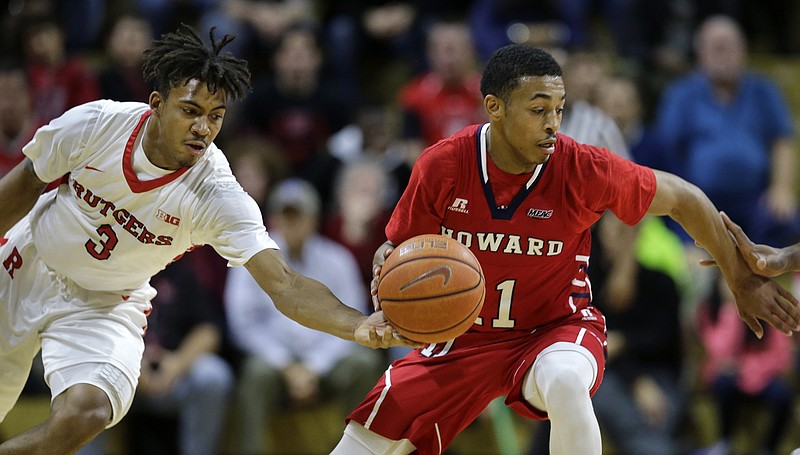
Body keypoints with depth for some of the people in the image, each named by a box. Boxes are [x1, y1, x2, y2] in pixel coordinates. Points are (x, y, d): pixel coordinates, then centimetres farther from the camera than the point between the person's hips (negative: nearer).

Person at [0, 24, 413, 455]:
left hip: (105, 306, -1)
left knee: (84, 415, -24)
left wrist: (358, 325, -52)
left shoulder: (217, 197, -27)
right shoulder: (96, 123, -23)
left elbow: (283, 283, -35)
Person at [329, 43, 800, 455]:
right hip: (466, 334, 2)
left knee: (566, 381, -39)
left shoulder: (583, 168, -22)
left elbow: (683, 199, -7)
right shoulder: (441, 166, -18)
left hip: (558, 327, -2)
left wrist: (743, 281, 0)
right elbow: (398, 248, -1)